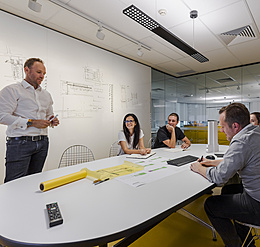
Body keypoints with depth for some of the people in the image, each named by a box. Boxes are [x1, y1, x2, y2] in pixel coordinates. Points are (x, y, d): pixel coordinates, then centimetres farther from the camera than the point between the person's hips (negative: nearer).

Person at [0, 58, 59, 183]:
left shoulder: (46, 94, 19)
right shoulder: (12, 90, 0)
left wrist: (52, 121, 5)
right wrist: (31, 123, -15)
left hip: (42, 143, 6)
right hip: (20, 143, -5)